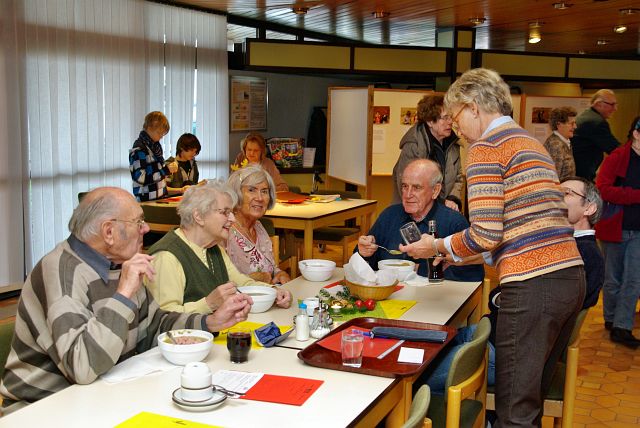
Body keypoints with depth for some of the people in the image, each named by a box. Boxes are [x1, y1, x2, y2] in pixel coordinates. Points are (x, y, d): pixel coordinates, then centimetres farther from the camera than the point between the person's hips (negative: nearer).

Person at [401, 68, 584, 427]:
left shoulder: (487, 146, -5)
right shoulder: (532, 143, 21)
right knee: (534, 395, 20)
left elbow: (485, 234, -13)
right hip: (572, 277, 9)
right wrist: (461, 255, 26)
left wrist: (438, 247, 5)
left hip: (532, 285, -9)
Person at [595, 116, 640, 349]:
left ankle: (621, 327, 4)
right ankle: (611, 319, 29)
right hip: (616, 227, -4)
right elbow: (603, 189, -24)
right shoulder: (617, 158, -12)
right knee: (613, 279, 10)